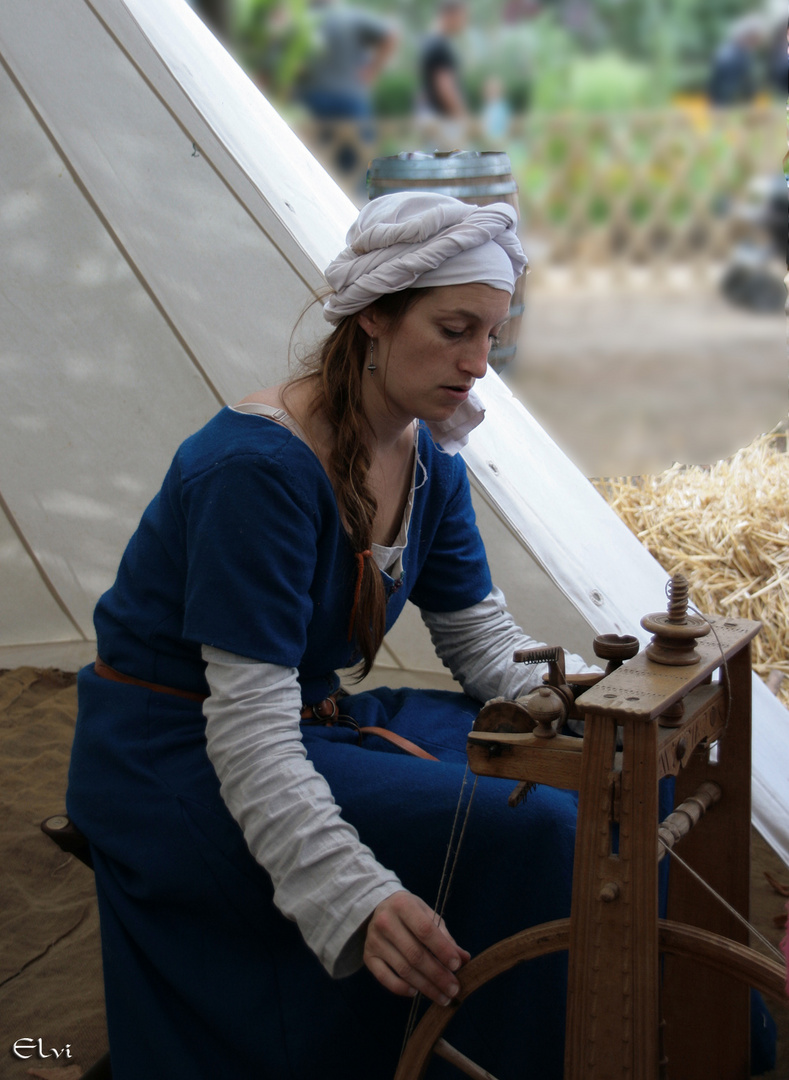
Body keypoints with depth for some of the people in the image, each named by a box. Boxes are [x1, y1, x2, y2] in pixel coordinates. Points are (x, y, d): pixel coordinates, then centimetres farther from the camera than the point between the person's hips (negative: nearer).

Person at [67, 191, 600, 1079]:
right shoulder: (260, 464, -26)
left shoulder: (430, 459, 0)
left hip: (316, 718, 8)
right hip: (178, 762, -8)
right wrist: (357, 900, -41)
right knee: (522, 835, -26)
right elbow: (247, 730, -30)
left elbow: (485, 642, 6)